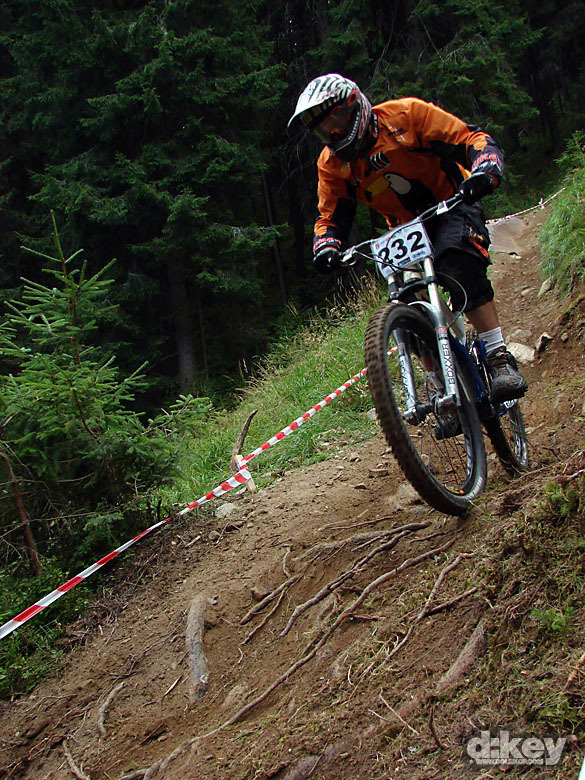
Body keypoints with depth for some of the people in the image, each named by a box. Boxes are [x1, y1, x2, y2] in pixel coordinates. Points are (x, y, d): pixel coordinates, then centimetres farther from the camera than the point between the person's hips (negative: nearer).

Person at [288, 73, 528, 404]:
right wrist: (326, 249, -20)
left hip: (453, 207, -5)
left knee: (460, 267, -34)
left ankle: (500, 357, -32)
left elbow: (474, 140, -18)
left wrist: (484, 173, -39)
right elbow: (330, 219, 3)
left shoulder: (406, 114, -18)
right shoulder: (332, 163, -5)